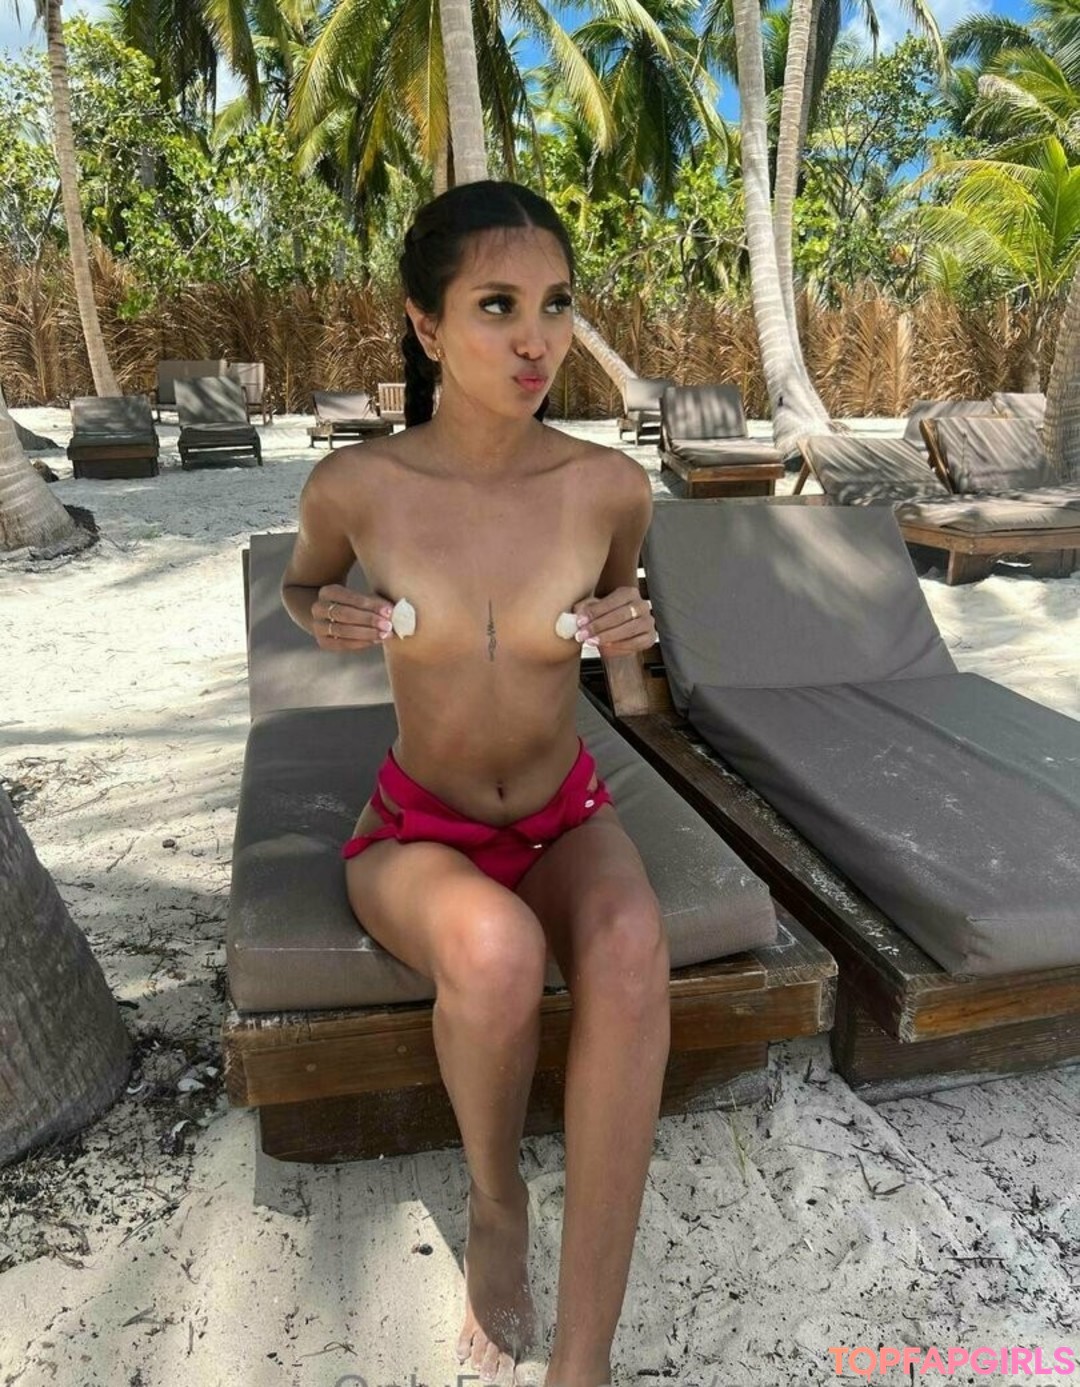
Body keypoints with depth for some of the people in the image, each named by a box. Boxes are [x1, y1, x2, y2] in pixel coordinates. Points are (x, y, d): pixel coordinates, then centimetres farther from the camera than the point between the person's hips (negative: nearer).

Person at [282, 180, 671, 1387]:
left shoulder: (609, 484, -12)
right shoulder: (354, 486, -15)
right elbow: (299, 582, 8)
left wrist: (629, 625, -13)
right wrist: (323, 616, -15)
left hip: (566, 823, 2)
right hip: (419, 839, -1)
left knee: (631, 951, -34)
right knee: (496, 952, -36)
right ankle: (495, 1199, -1)